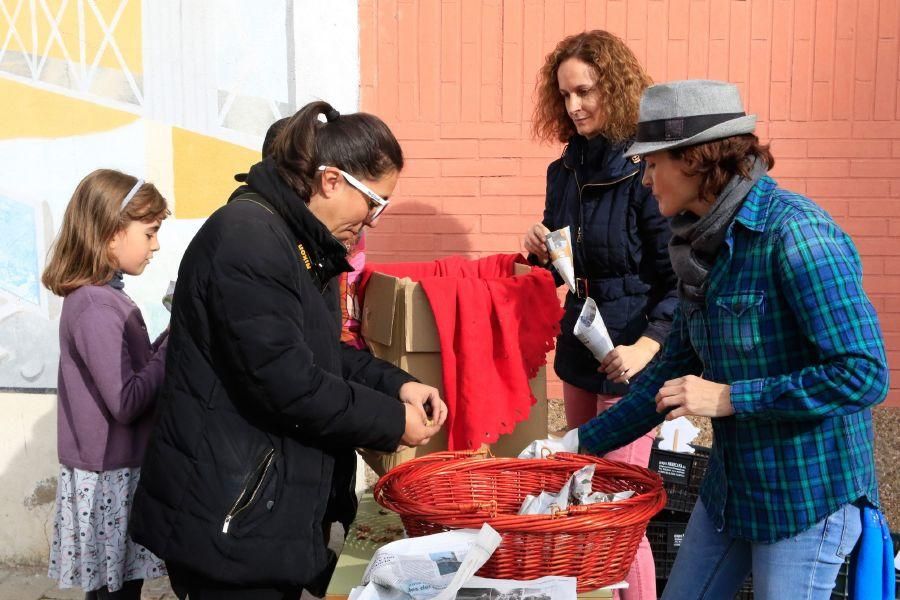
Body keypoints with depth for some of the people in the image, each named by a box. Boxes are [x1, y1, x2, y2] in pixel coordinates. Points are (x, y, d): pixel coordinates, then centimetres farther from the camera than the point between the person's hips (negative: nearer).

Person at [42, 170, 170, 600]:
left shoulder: (103, 296, 7)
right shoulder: (96, 308, -21)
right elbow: (127, 402, -24)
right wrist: (175, 347, -16)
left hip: (115, 470, 9)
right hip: (111, 481, -9)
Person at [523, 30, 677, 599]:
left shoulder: (647, 170, -15)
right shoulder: (565, 170, 7)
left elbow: (679, 279, -14)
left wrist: (648, 345, -26)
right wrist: (541, 252, -3)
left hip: (629, 358, -7)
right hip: (579, 349, 8)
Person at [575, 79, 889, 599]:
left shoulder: (794, 232, -21)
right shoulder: (705, 241, 4)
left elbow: (864, 374, -24)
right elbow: (677, 368, 12)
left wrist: (729, 398, -21)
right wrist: (586, 442, 11)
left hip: (808, 496, -8)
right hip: (731, 486, 8)